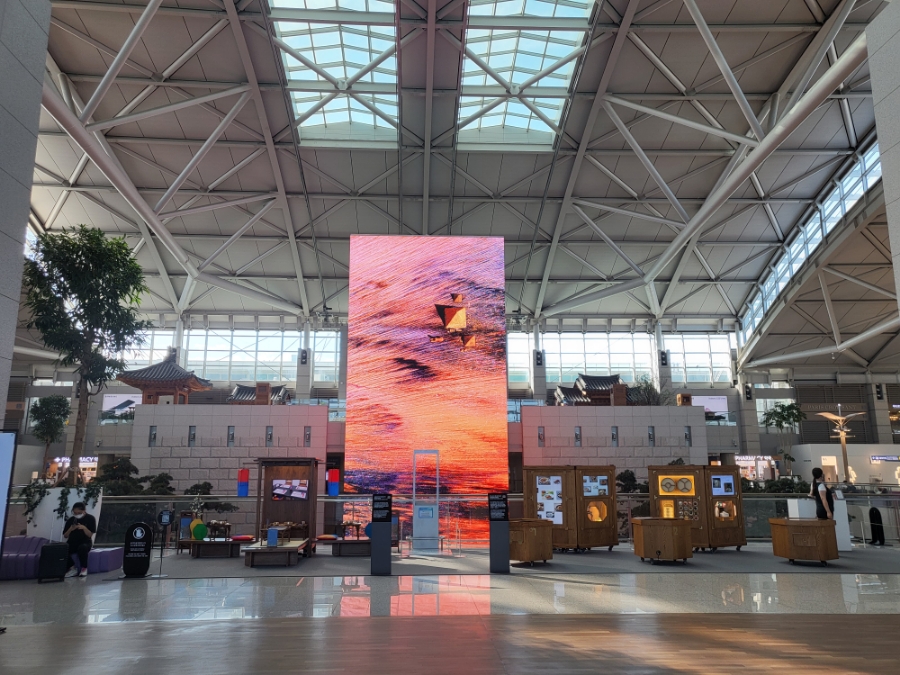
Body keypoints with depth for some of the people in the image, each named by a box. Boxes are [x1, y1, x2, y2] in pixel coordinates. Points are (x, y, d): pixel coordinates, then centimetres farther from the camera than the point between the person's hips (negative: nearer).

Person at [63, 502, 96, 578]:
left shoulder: (90, 518, -4)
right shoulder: (70, 520, 4)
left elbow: (90, 535, -8)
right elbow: (65, 536, 5)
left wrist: (84, 528, -26)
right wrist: (70, 529, -16)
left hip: (85, 542, -3)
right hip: (72, 543, 3)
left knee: (82, 548, -40)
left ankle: (84, 568, -16)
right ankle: (72, 568, -5)